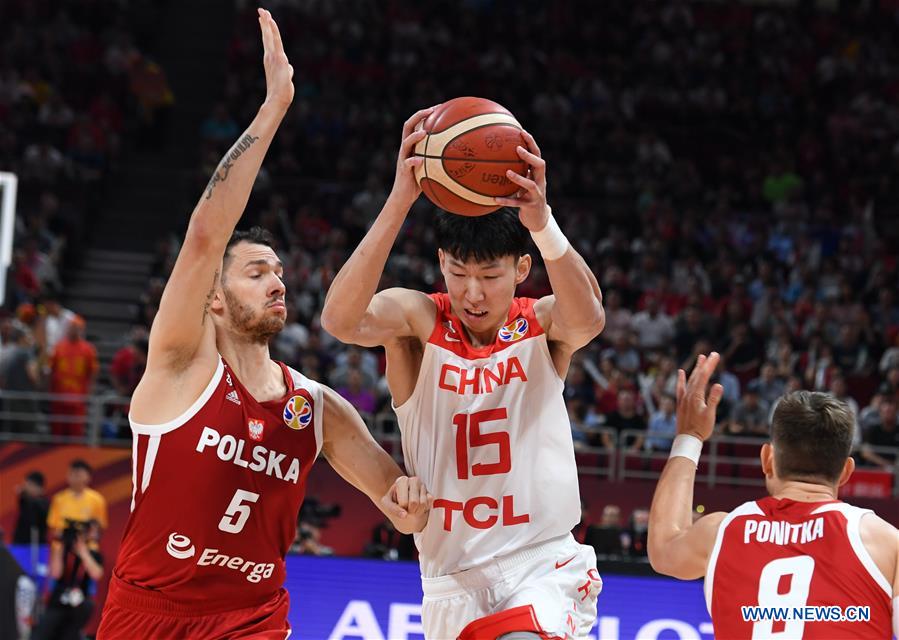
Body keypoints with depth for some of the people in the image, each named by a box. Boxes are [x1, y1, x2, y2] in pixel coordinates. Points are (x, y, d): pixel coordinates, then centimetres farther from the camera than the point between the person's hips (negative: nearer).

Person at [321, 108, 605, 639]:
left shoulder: (542, 324, -3)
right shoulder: (418, 321, -4)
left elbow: (588, 319, -27)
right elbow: (340, 320, -25)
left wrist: (541, 221, -45)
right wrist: (401, 200, -37)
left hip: (545, 565, -2)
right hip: (454, 578, 2)